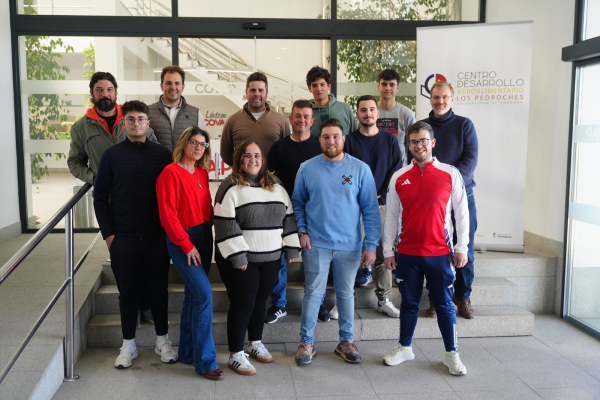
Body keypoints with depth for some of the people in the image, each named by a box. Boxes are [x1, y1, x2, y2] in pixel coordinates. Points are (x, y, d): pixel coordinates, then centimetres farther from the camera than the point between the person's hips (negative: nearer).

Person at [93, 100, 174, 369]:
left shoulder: (162, 155, 3)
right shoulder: (112, 155, 2)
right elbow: (100, 197, 3)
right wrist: (108, 234, -3)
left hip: (157, 237, 0)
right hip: (123, 238, 0)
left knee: (158, 289, 9)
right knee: (128, 291, 9)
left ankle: (163, 340, 24)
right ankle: (128, 344, 23)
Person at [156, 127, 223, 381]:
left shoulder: (202, 173, 11)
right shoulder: (171, 173, -11)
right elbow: (167, 215, -14)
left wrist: (211, 224, 2)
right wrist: (187, 245, -14)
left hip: (204, 236, 7)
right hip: (182, 240, -7)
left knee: (193, 294, 13)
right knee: (204, 293, -14)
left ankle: (187, 352, 26)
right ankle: (205, 362, -5)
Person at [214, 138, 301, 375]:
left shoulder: (276, 187, 10)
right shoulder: (230, 187, -9)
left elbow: (288, 218, 13)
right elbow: (225, 225, -15)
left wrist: (291, 248, 8)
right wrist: (237, 256, -19)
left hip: (271, 258, 5)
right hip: (240, 260, -5)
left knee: (260, 302, 17)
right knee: (242, 305, 1)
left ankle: (255, 344, 36)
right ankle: (236, 355, 15)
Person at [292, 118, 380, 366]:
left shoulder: (360, 169, -3)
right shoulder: (307, 168, 0)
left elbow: (370, 209, -2)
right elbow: (298, 202, 9)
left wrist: (371, 244, -5)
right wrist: (302, 230, -4)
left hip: (350, 245, 1)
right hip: (316, 243, 0)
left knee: (346, 293, 13)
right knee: (313, 293, 4)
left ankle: (346, 341, 28)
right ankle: (306, 342, 18)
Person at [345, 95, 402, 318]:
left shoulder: (390, 140, 8)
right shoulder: (349, 141, 4)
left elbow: (396, 171, 4)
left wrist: (381, 195, -6)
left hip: (381, 203, 1)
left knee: (383, 252, 2)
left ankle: (384, 299, 11)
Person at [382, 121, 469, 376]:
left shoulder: (450, 174, -2)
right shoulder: (399, 178, 3)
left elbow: (461, 213, 1)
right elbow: (391, 216, 6)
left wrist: (461, 248, -2)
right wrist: (388, 251, 5)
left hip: (440, 252, -2)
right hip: (408, 253, 2)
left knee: (444, 304, 8)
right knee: (409, 302, 14)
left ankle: (452, 354, 21)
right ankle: (404, 348, 29)